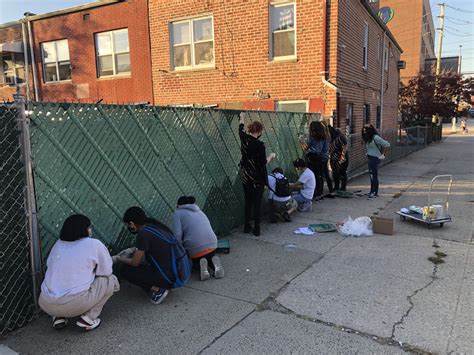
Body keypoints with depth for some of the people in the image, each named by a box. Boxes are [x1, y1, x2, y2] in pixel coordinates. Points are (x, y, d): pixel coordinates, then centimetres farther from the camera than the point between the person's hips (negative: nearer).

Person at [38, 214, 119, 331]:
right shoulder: (95, 244, 0)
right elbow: (106, 272, 6)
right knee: (111, 281, 12)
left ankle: (58, 317, 16)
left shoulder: (58, 244, 14)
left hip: (46, 305, 6)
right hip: (75, 304, -6)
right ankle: (88, 317, 2)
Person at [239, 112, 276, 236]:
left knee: (248, 202, 15)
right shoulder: (260, 145, -18)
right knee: (257, 203, 3)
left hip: (245, 177, 5)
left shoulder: (244, 139, -2)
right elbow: (263, 163, -14)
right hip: (257, 179, -5)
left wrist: (242, 118, 38)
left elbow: (241, 129, 20)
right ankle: (256, 229, 8)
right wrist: (271, 156, 5)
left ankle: (247, 227, 21)